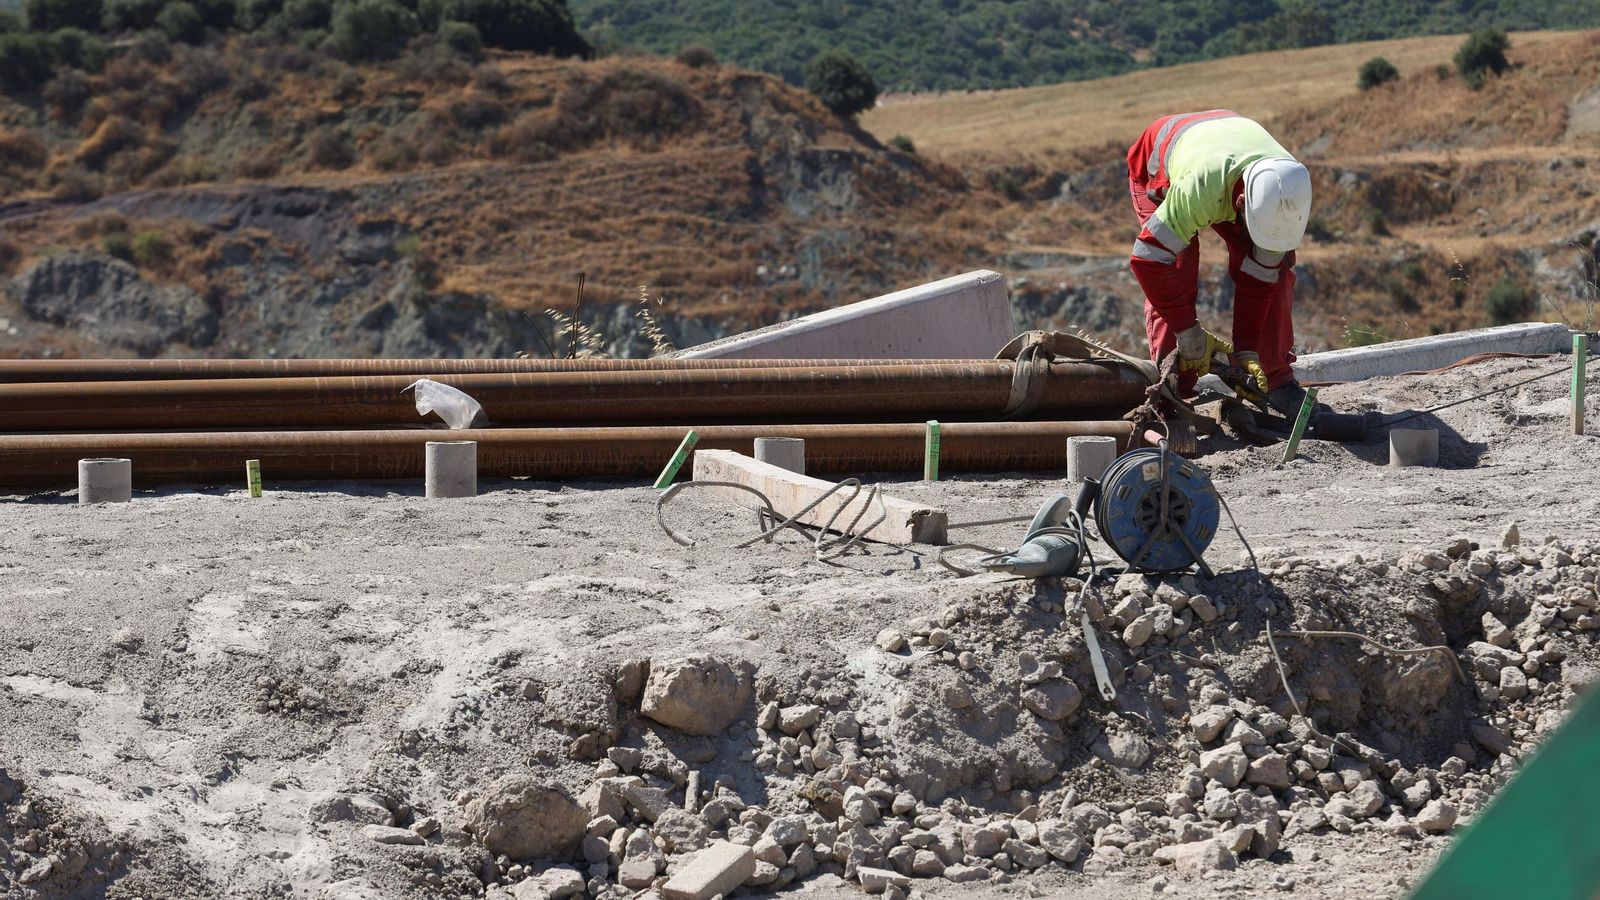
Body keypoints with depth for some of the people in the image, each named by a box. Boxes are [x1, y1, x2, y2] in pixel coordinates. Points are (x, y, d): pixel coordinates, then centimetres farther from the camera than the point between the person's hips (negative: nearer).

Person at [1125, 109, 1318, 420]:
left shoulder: (1289, 195, -35)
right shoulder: (1199, 188, -50)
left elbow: (1258, 276, -24)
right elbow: (1148, 258, -43)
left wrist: (1246, 349, -24)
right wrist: (1189, 333, -35)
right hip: (1159, 170, -4)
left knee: (1276, 272, -10)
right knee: (1175, 277, -21)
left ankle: (1274, 380, 1)